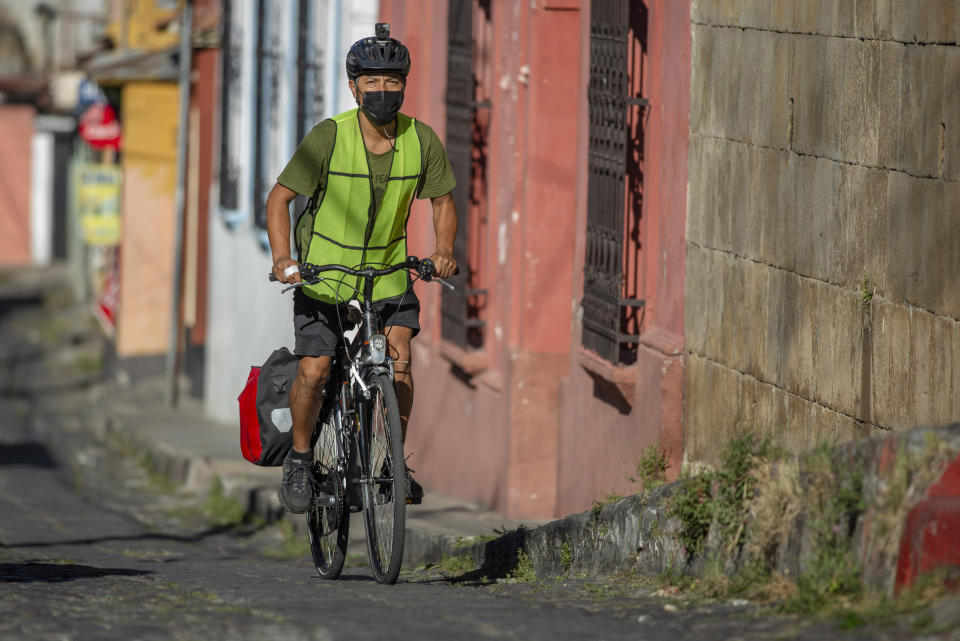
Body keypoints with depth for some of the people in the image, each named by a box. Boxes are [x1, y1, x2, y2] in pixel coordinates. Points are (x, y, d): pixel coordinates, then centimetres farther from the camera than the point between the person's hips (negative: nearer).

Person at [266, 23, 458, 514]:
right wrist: (283, 259, -26)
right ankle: (299, 459, 15)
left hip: (388, 270, 2)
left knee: (399, 359, -16)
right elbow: (279, 197, -13)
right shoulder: (328, 138, -20)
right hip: (323, 271, -2)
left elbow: (442, 199, 4)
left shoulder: (422, 141, -12)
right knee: (313, 372, -10)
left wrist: (444, 249, -14)